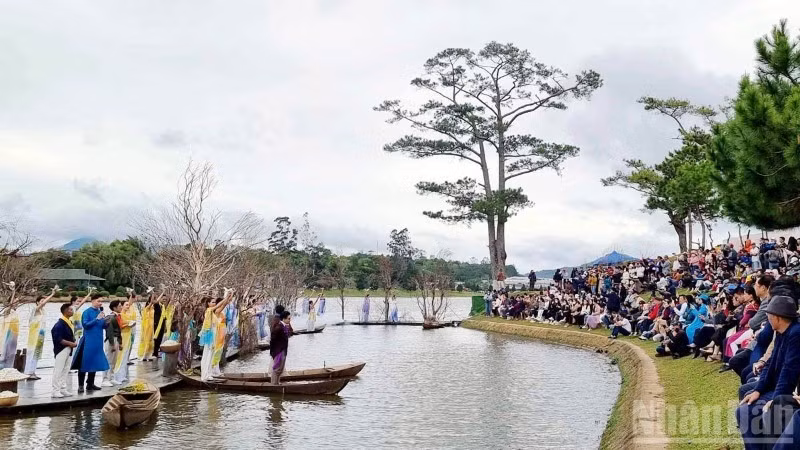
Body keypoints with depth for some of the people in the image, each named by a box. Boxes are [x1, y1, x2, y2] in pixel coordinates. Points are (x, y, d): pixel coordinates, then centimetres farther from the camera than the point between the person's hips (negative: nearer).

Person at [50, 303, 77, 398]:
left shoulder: (70, 322, 11)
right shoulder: (60, 324, -16)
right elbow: (57, 339, -21)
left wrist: (73, 342, 4)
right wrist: (70, 343, -18)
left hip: (69, 350, 9)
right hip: (61, 350, -9)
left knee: (65, 370, 13)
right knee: (58, 370, -3)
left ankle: (63, 389, 21)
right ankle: (55, 391, 2)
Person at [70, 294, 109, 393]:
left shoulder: (100, 312, 8)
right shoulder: (87, 312, -7)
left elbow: (103, 326, 13)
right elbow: (85, 324, -15)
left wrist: (105, 321, -8)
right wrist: (97, 319, -20)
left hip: (98, 342, 6)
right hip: (88, 341, -6)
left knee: (95, 362, 11)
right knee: (84, 363, -2)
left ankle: (90, 384, 22)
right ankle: (80, 385, 5)